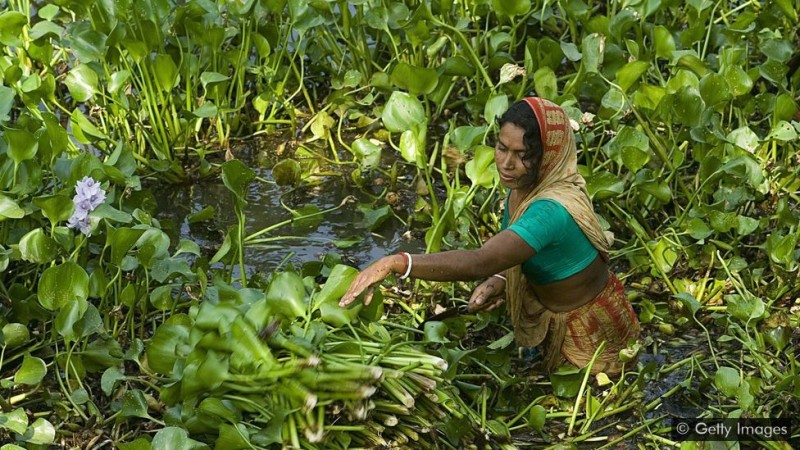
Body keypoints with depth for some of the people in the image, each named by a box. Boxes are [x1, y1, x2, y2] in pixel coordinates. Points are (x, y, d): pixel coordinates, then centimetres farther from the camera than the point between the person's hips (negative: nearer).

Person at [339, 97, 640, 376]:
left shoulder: (553, 210, -41)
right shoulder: (521, 186, -13)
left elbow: (479, 263, -51)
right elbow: (511, 250, 1)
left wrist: (396, 263, -58)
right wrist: (499, 280, -22)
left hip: (590, 326, -7)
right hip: (551, 315, 7)